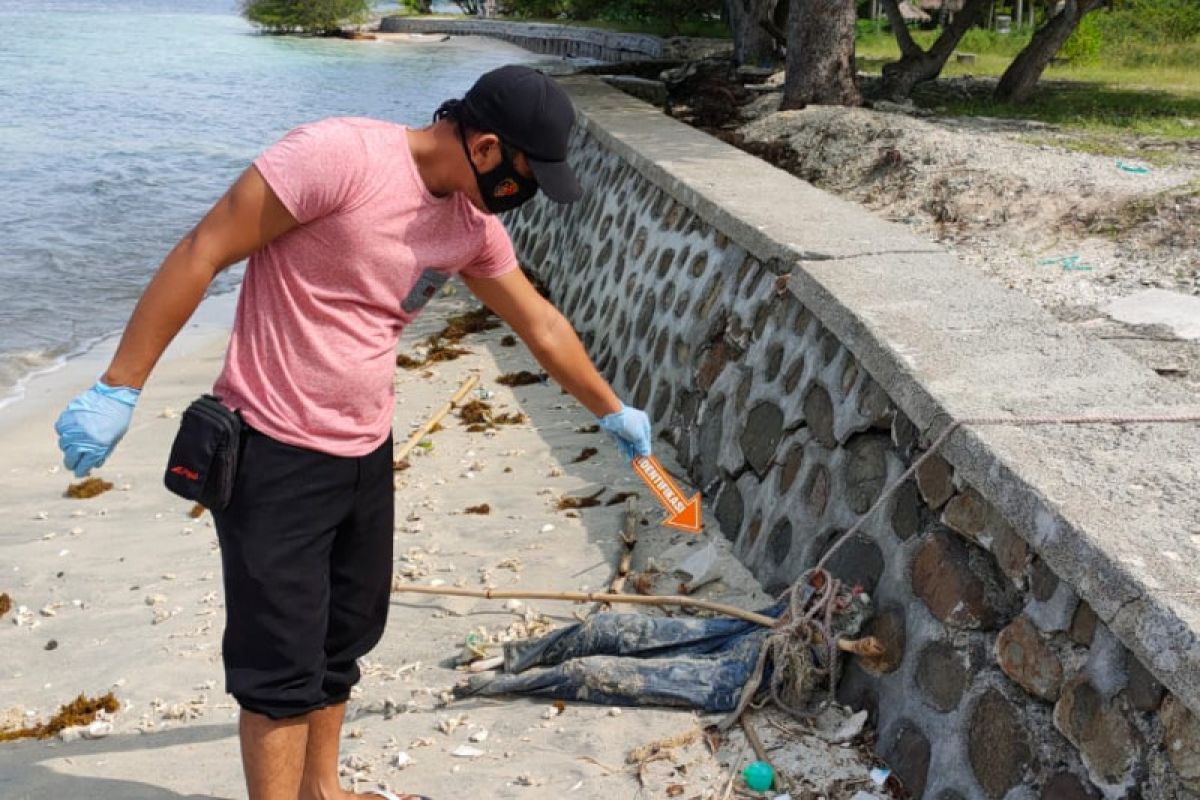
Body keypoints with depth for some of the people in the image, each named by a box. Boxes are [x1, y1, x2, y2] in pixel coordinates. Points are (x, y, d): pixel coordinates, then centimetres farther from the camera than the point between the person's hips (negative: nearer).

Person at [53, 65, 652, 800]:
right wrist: (118, 389, -18)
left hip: (367, 451, 8)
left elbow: (542, 326, 17)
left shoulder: (474, 224, 3)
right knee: (283, 666, -1)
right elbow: (201, 254, -19)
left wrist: (613, 412, 27)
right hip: (275, 453, -8)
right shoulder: (340, 156, -21)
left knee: (345, 640, 19)